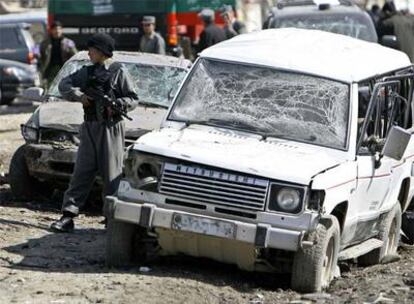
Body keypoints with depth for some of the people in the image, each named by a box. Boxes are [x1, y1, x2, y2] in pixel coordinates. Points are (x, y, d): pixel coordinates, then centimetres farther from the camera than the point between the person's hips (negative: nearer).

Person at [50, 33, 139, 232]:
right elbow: (64, 84, 10)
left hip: (111, 129, -5)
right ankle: (68, 216, 0)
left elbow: (133, 99, -4)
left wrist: (117, 105, -21)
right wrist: (78, 96, -7)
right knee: (81, 173, 2)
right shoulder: (87, 72, 13)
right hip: (90, 128, 5)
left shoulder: (119, 72, -2)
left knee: (112, 175, -2)